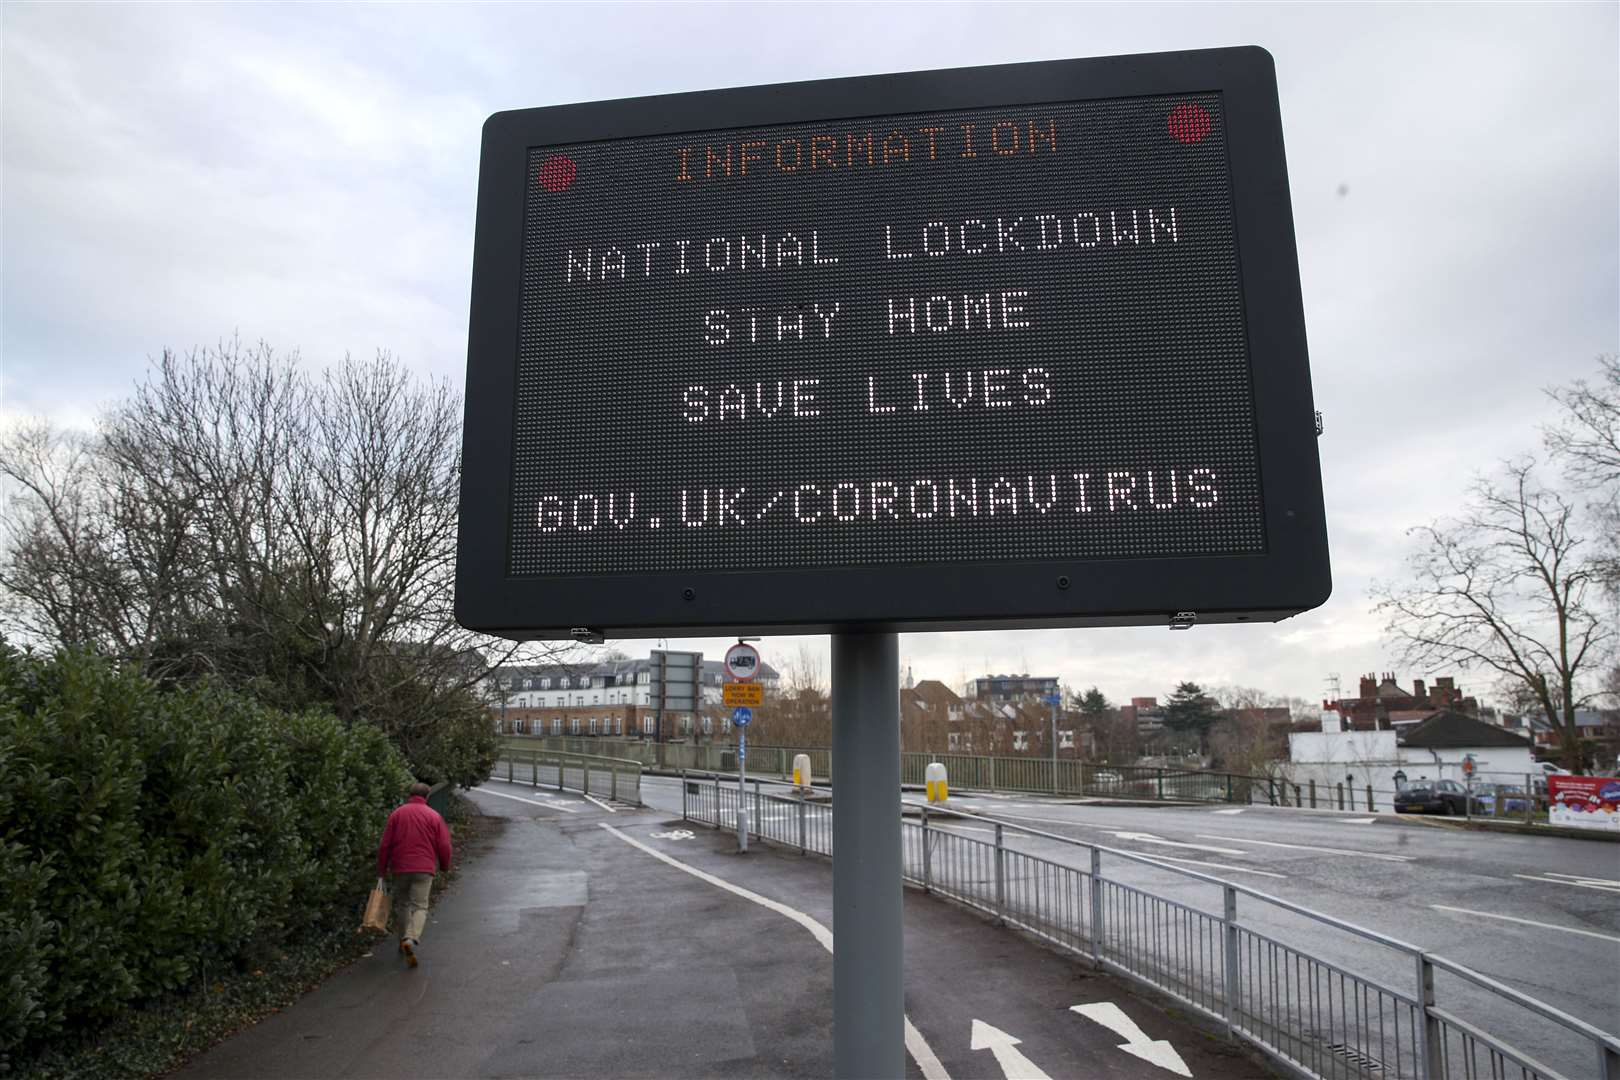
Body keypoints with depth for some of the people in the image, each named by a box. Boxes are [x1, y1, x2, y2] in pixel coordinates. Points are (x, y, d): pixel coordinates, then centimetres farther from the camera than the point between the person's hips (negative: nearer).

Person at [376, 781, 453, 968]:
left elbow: (384, 845, 2)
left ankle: (404, 940, 21)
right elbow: (444, 846, 1)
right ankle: (412, 939, -24)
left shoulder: (397, 814, 5)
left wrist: (382, 870, 11)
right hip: (424, 868, -2)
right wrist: (445, 866, 17)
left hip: (400, 868, 2)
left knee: (402, 904, 19)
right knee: (420, 905, -3)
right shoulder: (434, 816, 2)